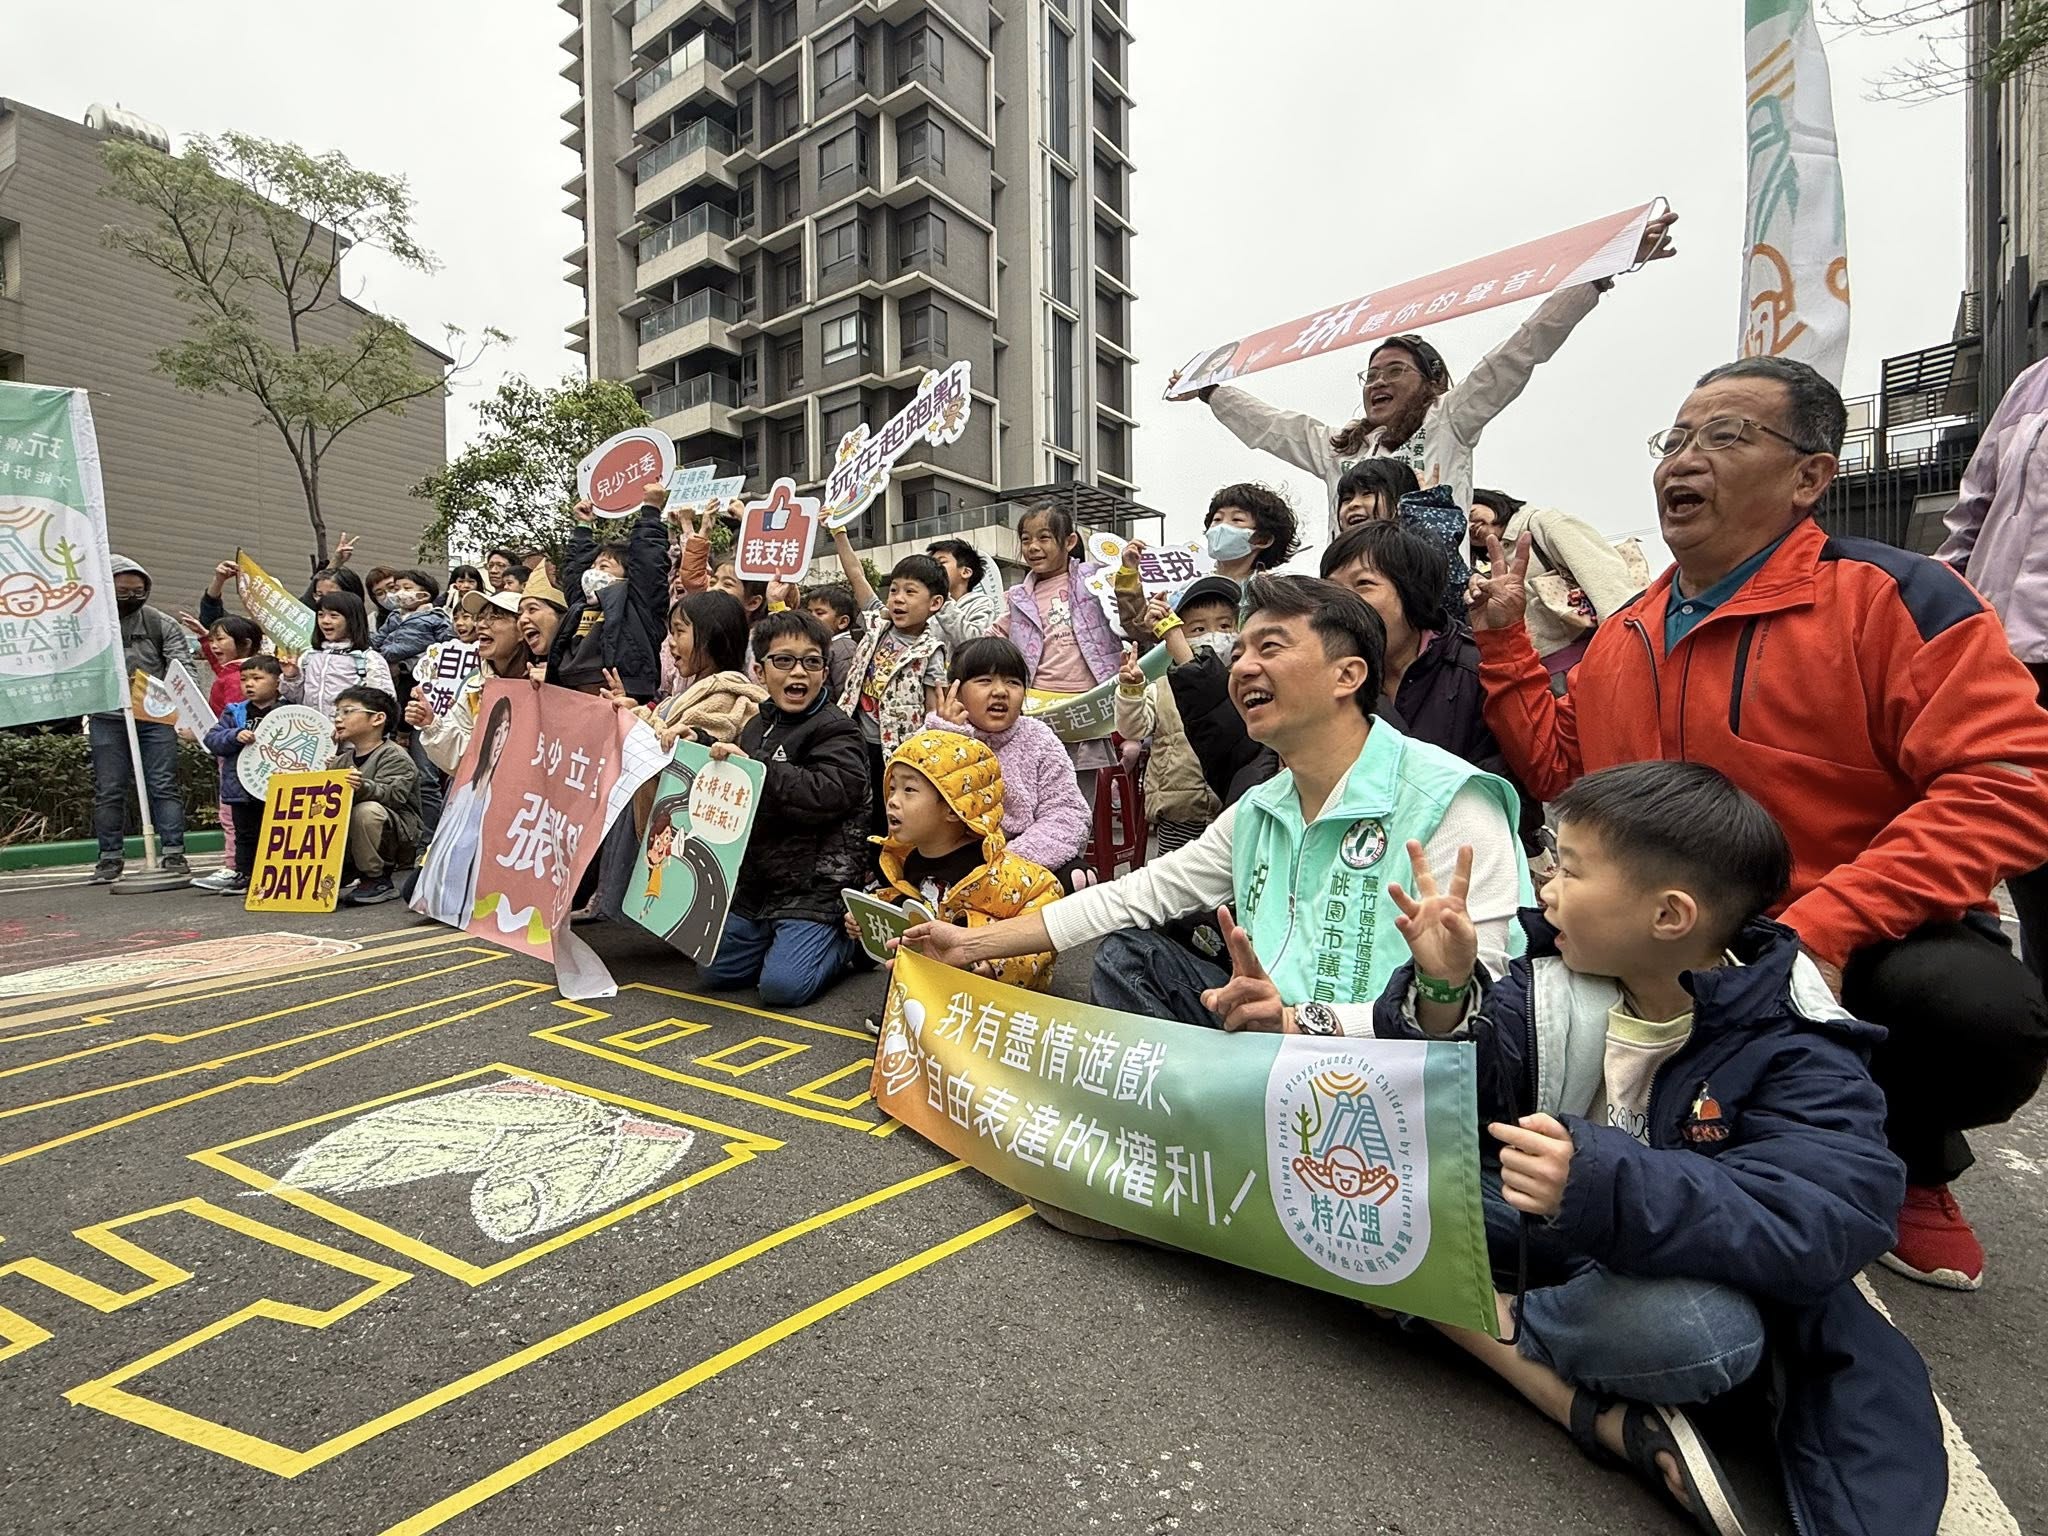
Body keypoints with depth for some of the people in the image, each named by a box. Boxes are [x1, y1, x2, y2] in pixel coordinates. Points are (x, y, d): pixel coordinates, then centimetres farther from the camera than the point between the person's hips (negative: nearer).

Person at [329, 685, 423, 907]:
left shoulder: (394, 756, -11)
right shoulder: (342, 759, 14)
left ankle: (377, 881, -18)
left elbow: (394, 794, -27)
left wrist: (364, 787, -44)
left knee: (367, 810, -35)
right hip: (351, 841, 8)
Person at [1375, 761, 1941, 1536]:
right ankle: (1594, 1411, -22)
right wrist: (1444, 996, -25)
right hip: (1546, 1226, 4)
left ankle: (1471, 1323, -14)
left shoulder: (1795, 1051, -15)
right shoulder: (1556, 984, -5)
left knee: (1704, 1328, -39)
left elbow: (1816, 1225, -30)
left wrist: (1603, 1187, -45)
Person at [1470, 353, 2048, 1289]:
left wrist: (1823, 928, -28)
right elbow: (1562, 769, 11)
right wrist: (1503, 643, 4)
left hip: (1859, 952, -4)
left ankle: (1908, 1160, 7)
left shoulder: (1891, 597, -10)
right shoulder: (1625, 634, 7)